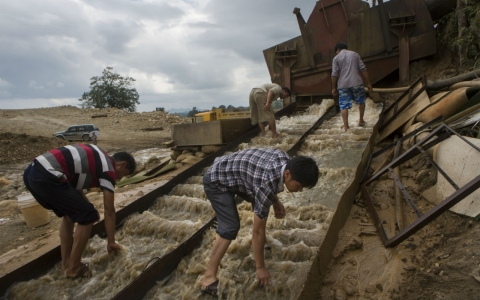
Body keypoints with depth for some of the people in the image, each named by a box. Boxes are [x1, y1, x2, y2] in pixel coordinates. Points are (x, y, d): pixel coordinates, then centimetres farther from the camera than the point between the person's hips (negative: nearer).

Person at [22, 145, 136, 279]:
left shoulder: (97, 158, 24)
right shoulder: (108, 168, -1)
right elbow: (109, 211, 3)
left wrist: (87, 207, 31)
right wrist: (111, 242, 12)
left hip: (32, 172, 10)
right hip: (47, 178, -10)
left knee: (69, 213, 24)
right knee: (87, 217, 1)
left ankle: (65, 265, 29)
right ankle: (73, 269, 13)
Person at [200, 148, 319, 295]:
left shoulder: (286, 160, -12)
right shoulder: (267, 184, -34)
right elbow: (258, 231, -25)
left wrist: (275, 201, 9)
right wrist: (260, 267, -16)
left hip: (230, 170, 9)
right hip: (216, 180, -9)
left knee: (261, 204, 22)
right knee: (231, 227, -19)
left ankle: (261, 240, 44)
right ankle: (209, 276, -10)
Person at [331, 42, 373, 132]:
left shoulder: (336, 58, 3)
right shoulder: (355, 54, 10)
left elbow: (334, 74, -3)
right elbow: (363, 69, 5)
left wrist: (333, 88, 5)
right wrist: (368, 83, 7)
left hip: (343, 85, -1)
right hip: (356, 83, 2)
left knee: (344, 106, 1)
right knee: (361, 101, 23)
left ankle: (346, 127, -3)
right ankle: (361, 120, 30)